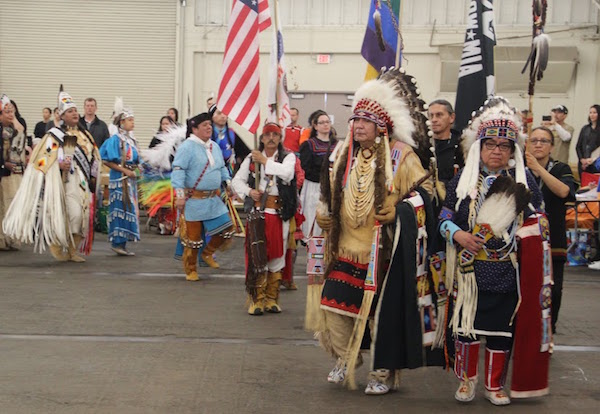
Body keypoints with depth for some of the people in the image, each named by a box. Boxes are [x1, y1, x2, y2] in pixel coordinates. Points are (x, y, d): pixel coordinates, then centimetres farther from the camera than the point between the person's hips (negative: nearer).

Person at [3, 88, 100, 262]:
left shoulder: (85, 135, 16)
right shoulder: (55, 135, -2)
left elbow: (94, 157, 22)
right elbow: (42, 157, -7)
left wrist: (93, 177, 11)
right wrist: (59, 165, -21)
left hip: (83, 182, 6)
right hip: (64, 181, -6)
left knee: (83, 214, 1)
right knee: (73, 213, -15)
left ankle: (72, 250, 11)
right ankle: (56, 246, 1)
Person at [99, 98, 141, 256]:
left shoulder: (132, 140, 14)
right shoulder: (115, 139, -8)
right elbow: (107, 160, -13)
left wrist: (134, 171, 3)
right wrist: (124, 171, -15)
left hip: (131, 179, 8)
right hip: (119, 179, -8)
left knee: (130, 209, 6)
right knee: (121, 209, -8)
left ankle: (122, 244, 12)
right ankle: (117, 243, -3)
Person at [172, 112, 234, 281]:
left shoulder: (215, 147, 13)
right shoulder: (187, 147, -11)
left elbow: (222, 167, 26)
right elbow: (178, 170, -17)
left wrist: (228, 182, 11)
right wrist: (180, 195, -22)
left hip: (213, 199, 7)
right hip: (193, 199, -7)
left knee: (226, 228, 2)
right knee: (193, 236, 2)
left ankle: (208, 253, 26)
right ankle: (190, 270, 19)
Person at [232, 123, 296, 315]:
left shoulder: (288, 157, 6)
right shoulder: (252, 158, 11)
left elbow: (286, 173, -16)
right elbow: (237, 180, 13)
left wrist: (265, 161, -8)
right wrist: (249, 192, -6)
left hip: (279, 213, 0)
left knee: (276, 254, 5)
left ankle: (272, 298, 17)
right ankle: (257, 299, 4)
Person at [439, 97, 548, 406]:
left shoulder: (524, 180, 5)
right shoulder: (463, 180, 4)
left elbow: (538, 221, 11)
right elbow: (445, 217, 5)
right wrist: (458, 234, -14)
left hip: (507, 272, 0)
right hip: (469, 270, 0)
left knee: (501, 327, 7)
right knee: (467, 323, 4)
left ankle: (495, 384, 23)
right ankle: (466, 379, 23)